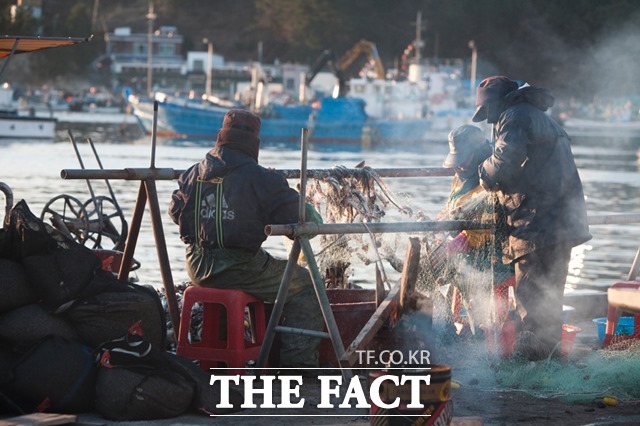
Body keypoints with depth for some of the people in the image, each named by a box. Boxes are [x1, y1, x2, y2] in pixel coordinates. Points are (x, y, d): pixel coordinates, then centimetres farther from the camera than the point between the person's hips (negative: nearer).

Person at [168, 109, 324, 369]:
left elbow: (176, 211, 19)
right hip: (240, 268, -7)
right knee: (304, 285, 8)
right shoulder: (260, 179, -14)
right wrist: (312, 219, 11)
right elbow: (294, 214, -12)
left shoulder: (193, 174, 5)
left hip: (198, 269, 7)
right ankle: (298, 361, 3)